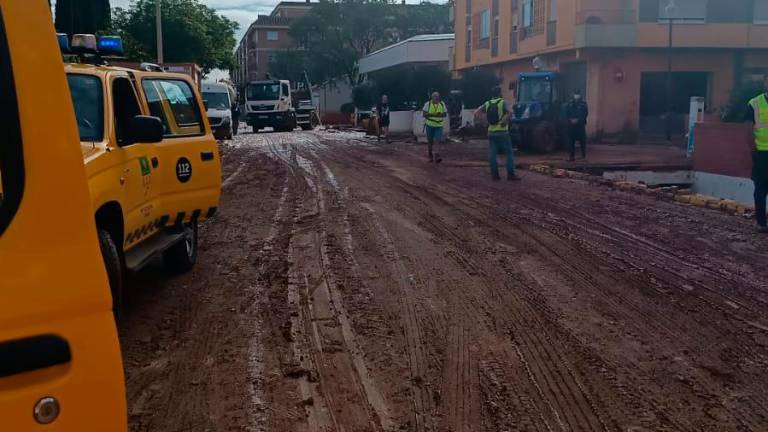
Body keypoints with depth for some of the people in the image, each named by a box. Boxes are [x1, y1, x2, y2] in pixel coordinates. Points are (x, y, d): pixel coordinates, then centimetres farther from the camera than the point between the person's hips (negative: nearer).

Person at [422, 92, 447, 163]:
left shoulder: (442, 104, 0)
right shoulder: (428, 104, -8)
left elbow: (445, 114, 7)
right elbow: (423, 114, -8)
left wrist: (441, 115, -15)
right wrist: (432, 114, -22)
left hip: (439, 126, 1)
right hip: (429, 125, -1)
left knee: (438, 141, -13)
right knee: (430, 141, 10)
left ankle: (436, 157, -16)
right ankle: (430, 156, 27)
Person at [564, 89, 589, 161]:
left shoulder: (583, 103, 1)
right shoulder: (569, 103, 7)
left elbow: (585, 114, -3)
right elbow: (566, 113, 8)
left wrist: (577, 120, -13)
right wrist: (570, 120, -7)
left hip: (580, 124, -2)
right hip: (571, 124, 2)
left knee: (582, 139, 1)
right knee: (571, 140, -1)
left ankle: (583, 155, 12)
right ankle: (572, 156, 4)